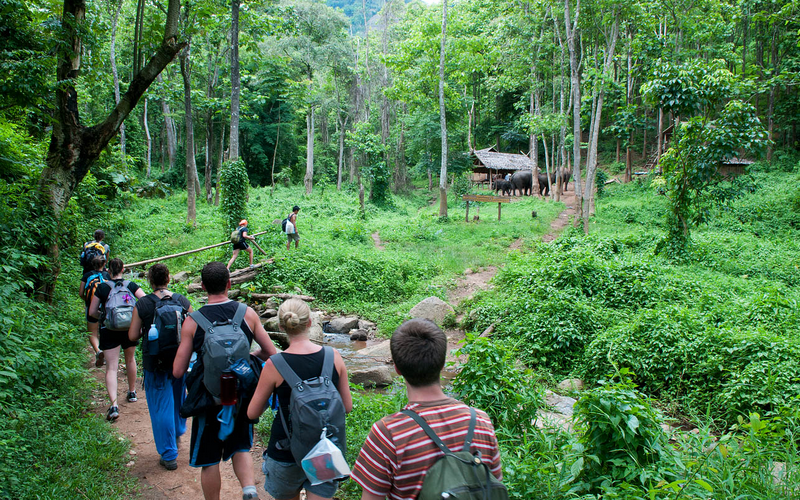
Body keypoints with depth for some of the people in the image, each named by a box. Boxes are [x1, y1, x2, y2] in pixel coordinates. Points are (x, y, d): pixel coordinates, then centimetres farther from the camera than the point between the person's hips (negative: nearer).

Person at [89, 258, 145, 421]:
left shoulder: (102, 288, -3)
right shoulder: (131, 286, -1)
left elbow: (92, 312, 0)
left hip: (109, 330, -2)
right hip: (129, 329, 2)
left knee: (111, 367, -3)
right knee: (130, 359, 24)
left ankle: (114, 404, -18)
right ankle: (132, 392, 40)